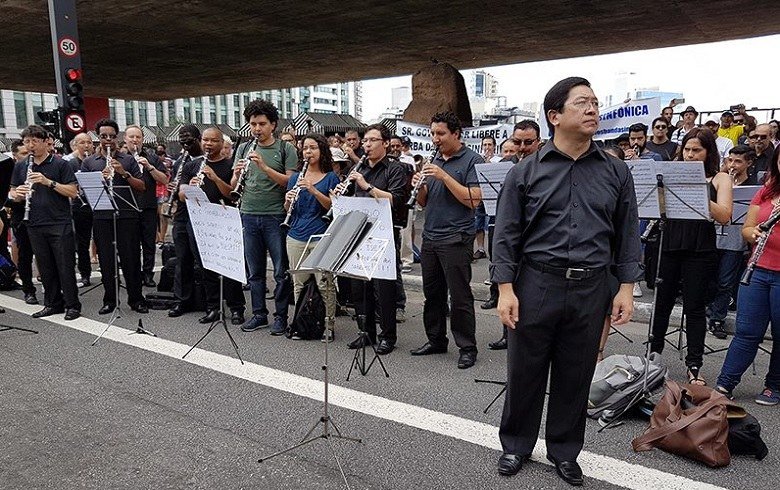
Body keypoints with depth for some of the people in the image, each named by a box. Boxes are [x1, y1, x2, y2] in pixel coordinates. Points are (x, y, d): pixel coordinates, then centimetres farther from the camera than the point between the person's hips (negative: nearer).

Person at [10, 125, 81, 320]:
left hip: (60, 224, -5)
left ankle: (72, 305, 7)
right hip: (35, 226, 5)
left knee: (65, 266, -1)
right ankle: (53, 303, 21)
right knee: (45, 267, 11)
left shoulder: (60, 164, -3)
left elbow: (73, 192, -9)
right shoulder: (21, 167, 11)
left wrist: (48, 182, -20)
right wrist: (18, 194, -8)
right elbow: (13, 194, 15)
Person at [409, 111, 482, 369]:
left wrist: (444, 176, -20)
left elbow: (474, 200, -17)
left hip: (456, 239, -7)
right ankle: (436, 340, 27)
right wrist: (420, 185, -5)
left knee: (460, 295, 0)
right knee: (432, 293, 14)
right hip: (430, 237, 7)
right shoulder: (435, 160, 14)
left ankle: (467, 347, 11)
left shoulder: (472, 160, -6)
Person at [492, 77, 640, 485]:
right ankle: (516, 445, 30)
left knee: (575, 375, 13)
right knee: (524, 371, 9)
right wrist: (505, 288, -7)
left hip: (591, 288, 2)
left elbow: (627, 235, 9)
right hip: (536, 283, -2)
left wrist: (626, 287, 4)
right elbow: (506, 234, -2)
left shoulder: (616, 172, 6)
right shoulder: (525, 172, -1)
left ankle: (565, 452, 32)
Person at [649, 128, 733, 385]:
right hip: (669, 246, 3)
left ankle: (694, 366, 15)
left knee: (694, 308, 3)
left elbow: (724, 216, -9)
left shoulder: (719, 178, 4)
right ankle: (654, 354, 27)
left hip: (700, 250, -2)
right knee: (662, 301, 11)